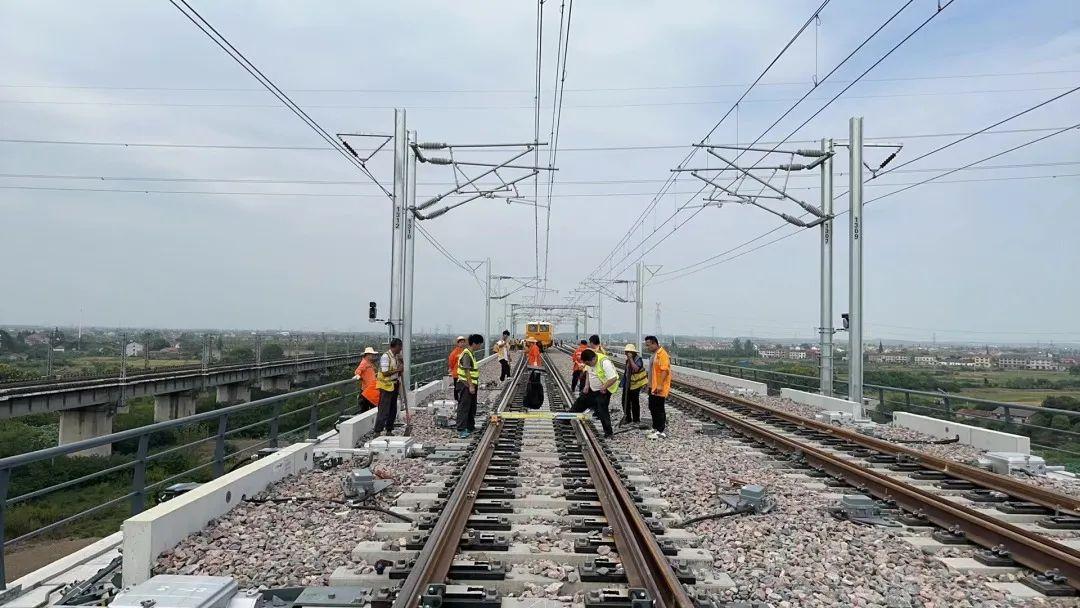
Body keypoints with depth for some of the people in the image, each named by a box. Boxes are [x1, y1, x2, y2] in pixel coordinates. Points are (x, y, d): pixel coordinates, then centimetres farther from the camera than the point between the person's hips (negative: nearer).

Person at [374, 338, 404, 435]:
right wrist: (397, 370, -16)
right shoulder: (385, 356, -14)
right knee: (384, 410, -9)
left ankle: (389, 430, 21)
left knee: (393, 410, 12)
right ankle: (377, 432, -6)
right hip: (386, 386, -9)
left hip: (394, 386, 9)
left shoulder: (397, 356, 11)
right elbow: (385, 373, -20)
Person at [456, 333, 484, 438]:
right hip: (466, 385, -10)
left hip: (472, 384, 10)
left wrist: (475, 384, 22)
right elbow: (467, 371, -22)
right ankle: (461, 430, -5)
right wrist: (470, 386, -23)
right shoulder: (466, 354, -19)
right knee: (464, 407, -7)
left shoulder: (472, 354, 13)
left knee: (472, 407, 17)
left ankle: (470, 427, 27)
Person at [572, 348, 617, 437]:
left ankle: (608, 432, 3)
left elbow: (613, 378, -34)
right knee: (580, 402, 11)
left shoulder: (604, 363, -31)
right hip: (592, 389, 8)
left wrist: (604, 387, -29)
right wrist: (587, 385, 6)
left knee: (602, 410, -9)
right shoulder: (590, 361, -5)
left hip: (604, 390, -8)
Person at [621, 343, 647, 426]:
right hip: (627, 384, 8)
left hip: (635, 384, -8)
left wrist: (631, 359, -30)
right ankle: (627, 418, 20)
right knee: (625, 401, 8)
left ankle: (636, 419, 15)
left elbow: (636, 369, -35)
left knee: (634, 402, 2)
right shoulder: (628, 360, 9)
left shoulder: (638, 359, -16)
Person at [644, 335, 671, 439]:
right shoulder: (654, 354, 15)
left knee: (659, 409, -4)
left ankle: (661, 432, 3)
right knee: (652, 408, 15)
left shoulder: (662, 354, -17)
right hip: (653, 387, 10)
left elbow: (665, 370, -25)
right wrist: (650, 384, 23)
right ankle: (656, 428, 25)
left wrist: (660, 385, -28)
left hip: (659, 388, -10)